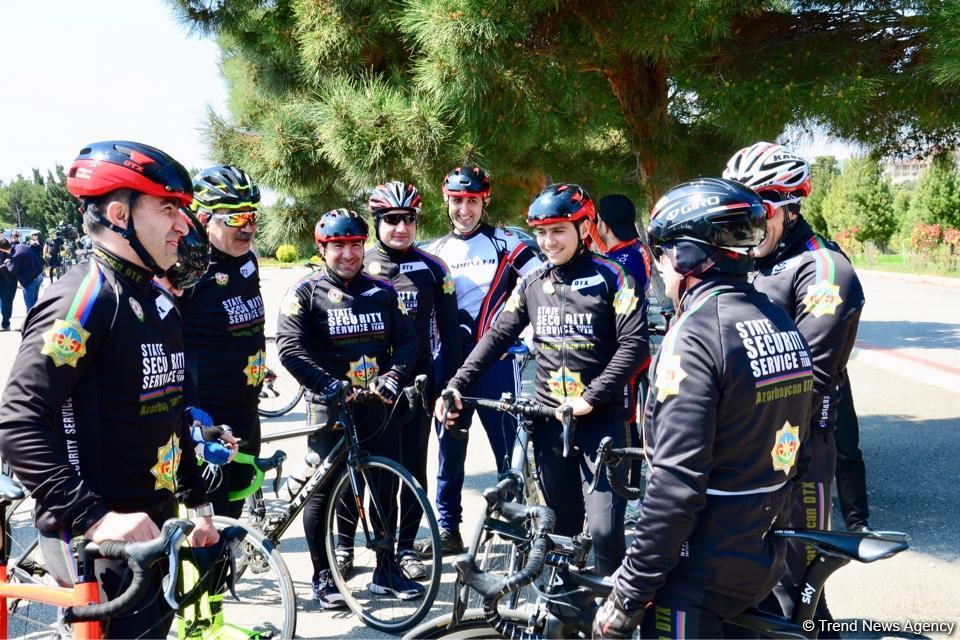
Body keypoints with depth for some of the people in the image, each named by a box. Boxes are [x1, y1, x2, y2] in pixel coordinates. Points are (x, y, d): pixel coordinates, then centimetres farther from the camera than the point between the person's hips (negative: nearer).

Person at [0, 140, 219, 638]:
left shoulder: (158, 302, 10)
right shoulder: (83, 299, -18)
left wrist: (197, 504, 18)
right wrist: (95, 519, -29)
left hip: (152, 528, 9)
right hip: (95, 540, -9)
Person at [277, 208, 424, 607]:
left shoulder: (382, 292, 10)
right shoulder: (306, 293, -2)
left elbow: (406, 340, 8)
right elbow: (289, 348, -11)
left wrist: (394, 377, -11)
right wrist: (329, 385, -22)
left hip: (379, 407, 4)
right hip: (330, 408, -4)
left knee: (386, 489, 8)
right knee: (324, 491, 4)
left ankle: (386, 570, 22)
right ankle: (322, 575, 17)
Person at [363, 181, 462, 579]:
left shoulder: (431, 268, 5)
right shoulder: (359, 267, 2)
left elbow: (448, 329, 6)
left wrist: (449, 382, 0)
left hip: (417, 383, 1)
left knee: (413, 468, 6)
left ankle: (406, 546, 19)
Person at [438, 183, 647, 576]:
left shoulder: (609, 277, -5)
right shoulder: (532, 283, 9)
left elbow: (634, 344, -11)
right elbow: (497, 336, 10)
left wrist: (591, 398, -17)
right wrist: (457, 385, -1)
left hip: (601, 417, -4)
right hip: (550, 417, 4)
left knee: (604, 528, -12)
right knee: (562, 525, 11)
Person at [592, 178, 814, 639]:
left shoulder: (693, 337, -21)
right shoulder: (782, 324, 4)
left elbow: (676, 485, -25)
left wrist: (630, 590, -17)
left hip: (705, 572, -8)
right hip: (766, 557, 8)